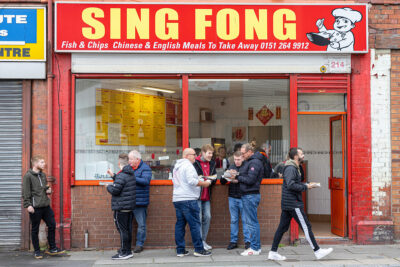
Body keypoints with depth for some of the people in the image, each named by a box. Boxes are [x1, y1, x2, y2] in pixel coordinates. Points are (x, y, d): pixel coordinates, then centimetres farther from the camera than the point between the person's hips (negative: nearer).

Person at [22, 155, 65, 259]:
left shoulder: (43, 175, 13)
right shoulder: (28, 176, -8)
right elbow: (25, 192, -11)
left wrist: (48, 190, 5)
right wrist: (28, 205, -18)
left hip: (46, 206, 7)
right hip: (35, 207, -7)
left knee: (52, 225, 6)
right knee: (35, 229, 4)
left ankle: (52, 248, 17)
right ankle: (37, 251, 16)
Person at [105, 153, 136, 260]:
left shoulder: (121, 176, -18)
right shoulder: (131, 174, 11)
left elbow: (115, 190, -20)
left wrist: (108, 186, 0)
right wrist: (113, 175, 28)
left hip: (121, 207, -9)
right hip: (130, 206, 9)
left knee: (122, 229, -4)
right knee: (128, 229, 14)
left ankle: (124, 252, -1)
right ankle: (128, 250, 21)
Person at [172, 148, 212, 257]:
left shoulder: (176, 166, 19)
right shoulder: (188, 165, -10)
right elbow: (192, 181, -21)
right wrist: (205, 183, -9)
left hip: (177, 199, 9)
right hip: (188, 199, -9)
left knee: (180, 224, 9)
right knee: (195, 224, -4)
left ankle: (180, 250, 11)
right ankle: (199, 249, -1)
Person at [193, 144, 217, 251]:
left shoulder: (212, 164, 12)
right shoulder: (195, 163, -7)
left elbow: (215, 179, 13)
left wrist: (211, 180, -9)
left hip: (207, 196, 6)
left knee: (207, 217, 6)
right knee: (198, 218, -5)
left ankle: (203, 240, 18)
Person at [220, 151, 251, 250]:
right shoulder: (231, 167, 10)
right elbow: (222, 182, 10)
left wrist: (238, 179, -25)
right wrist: (225, 177, -11)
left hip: (243, 198, -4)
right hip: (232, 198, 4)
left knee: (245, 220, 2)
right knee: (233, 220, 10)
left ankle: (247, 241, 11)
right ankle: (233, 241, 17)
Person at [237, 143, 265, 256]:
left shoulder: (255, 162, -14)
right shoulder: (249, 161, 17)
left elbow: (250, 180, -20)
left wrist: (238, 177, -9)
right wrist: (237, 177, 0)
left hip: (251, 195, -10)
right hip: (247, 195, 10)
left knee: (252, 222, -6)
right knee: (249, 221, 13)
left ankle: (255, 248, 0)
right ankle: (256, 246, 20)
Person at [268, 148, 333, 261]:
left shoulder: (294, 168, 18)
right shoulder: (290, 168, -15)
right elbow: (291, 185, -24)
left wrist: (306, 184, 7)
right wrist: (306, 187, -16)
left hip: (287, 204, 10)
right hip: (293, 204, -10)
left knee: (282, 227, 9)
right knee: (306, 227, -3)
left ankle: (273, 252, 12)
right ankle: (317, 251, 4)